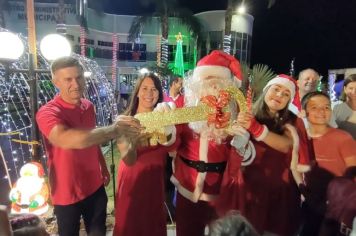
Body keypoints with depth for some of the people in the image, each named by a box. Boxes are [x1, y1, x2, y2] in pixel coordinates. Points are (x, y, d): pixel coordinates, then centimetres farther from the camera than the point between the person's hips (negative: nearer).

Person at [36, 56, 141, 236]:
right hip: (67, 194, -5)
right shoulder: (47, 113, -21)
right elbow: (67, 140, -42)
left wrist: (104, 168, 17)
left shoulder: (89, 107, -1)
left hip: (95, 187, 5)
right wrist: (114, 129, -48)